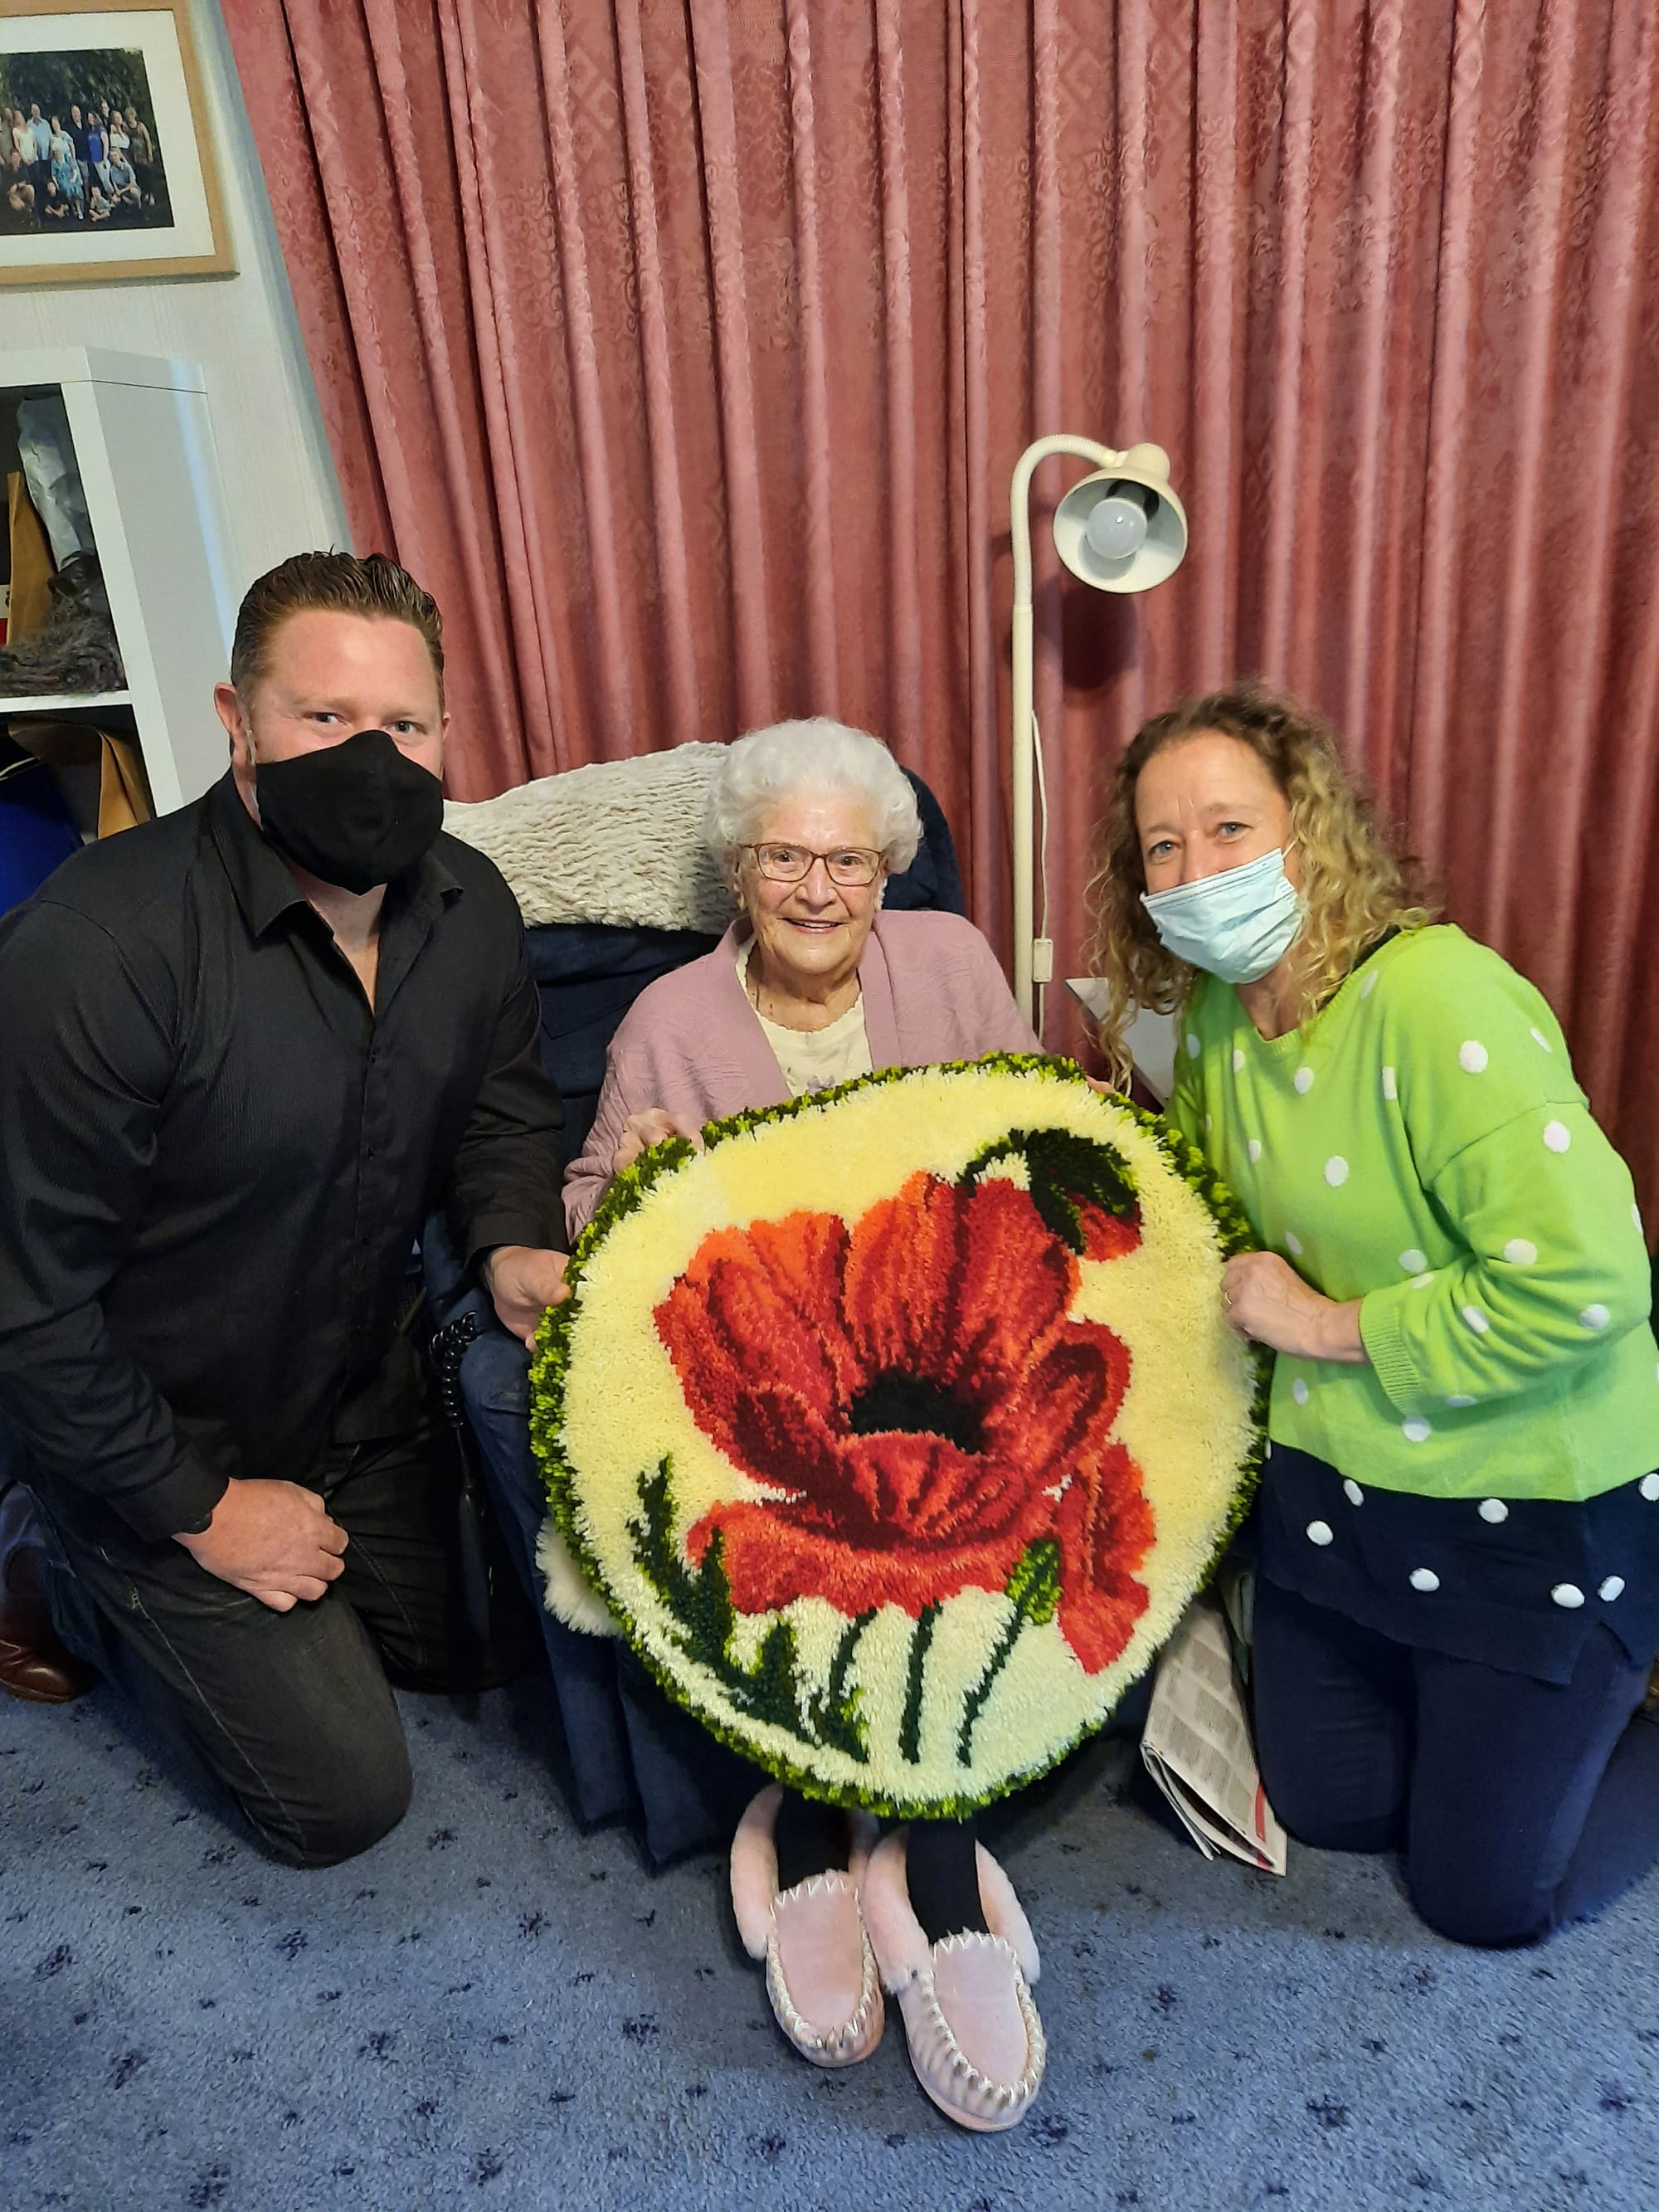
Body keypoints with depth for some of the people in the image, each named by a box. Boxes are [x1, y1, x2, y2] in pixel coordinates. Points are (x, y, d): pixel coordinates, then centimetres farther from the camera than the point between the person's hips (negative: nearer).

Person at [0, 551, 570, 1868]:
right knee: (346, 1796, 5)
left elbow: (504, 1102, 8)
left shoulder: (468, 906, -11)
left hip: (363, 1397, 6)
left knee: (483, 1649, 22)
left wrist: (514, 1241, -14)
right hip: (160, 1445, -6)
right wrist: (201, 1509, -16)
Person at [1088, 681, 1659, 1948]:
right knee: (1327, 1808, 21)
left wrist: (1324, 1325, -23)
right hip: (1335, 1479, 7)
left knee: (1488, 1898, 10)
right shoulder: (1214, 1011, -3)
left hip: (1537, 1506, -6)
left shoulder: (1439, 999, -28)